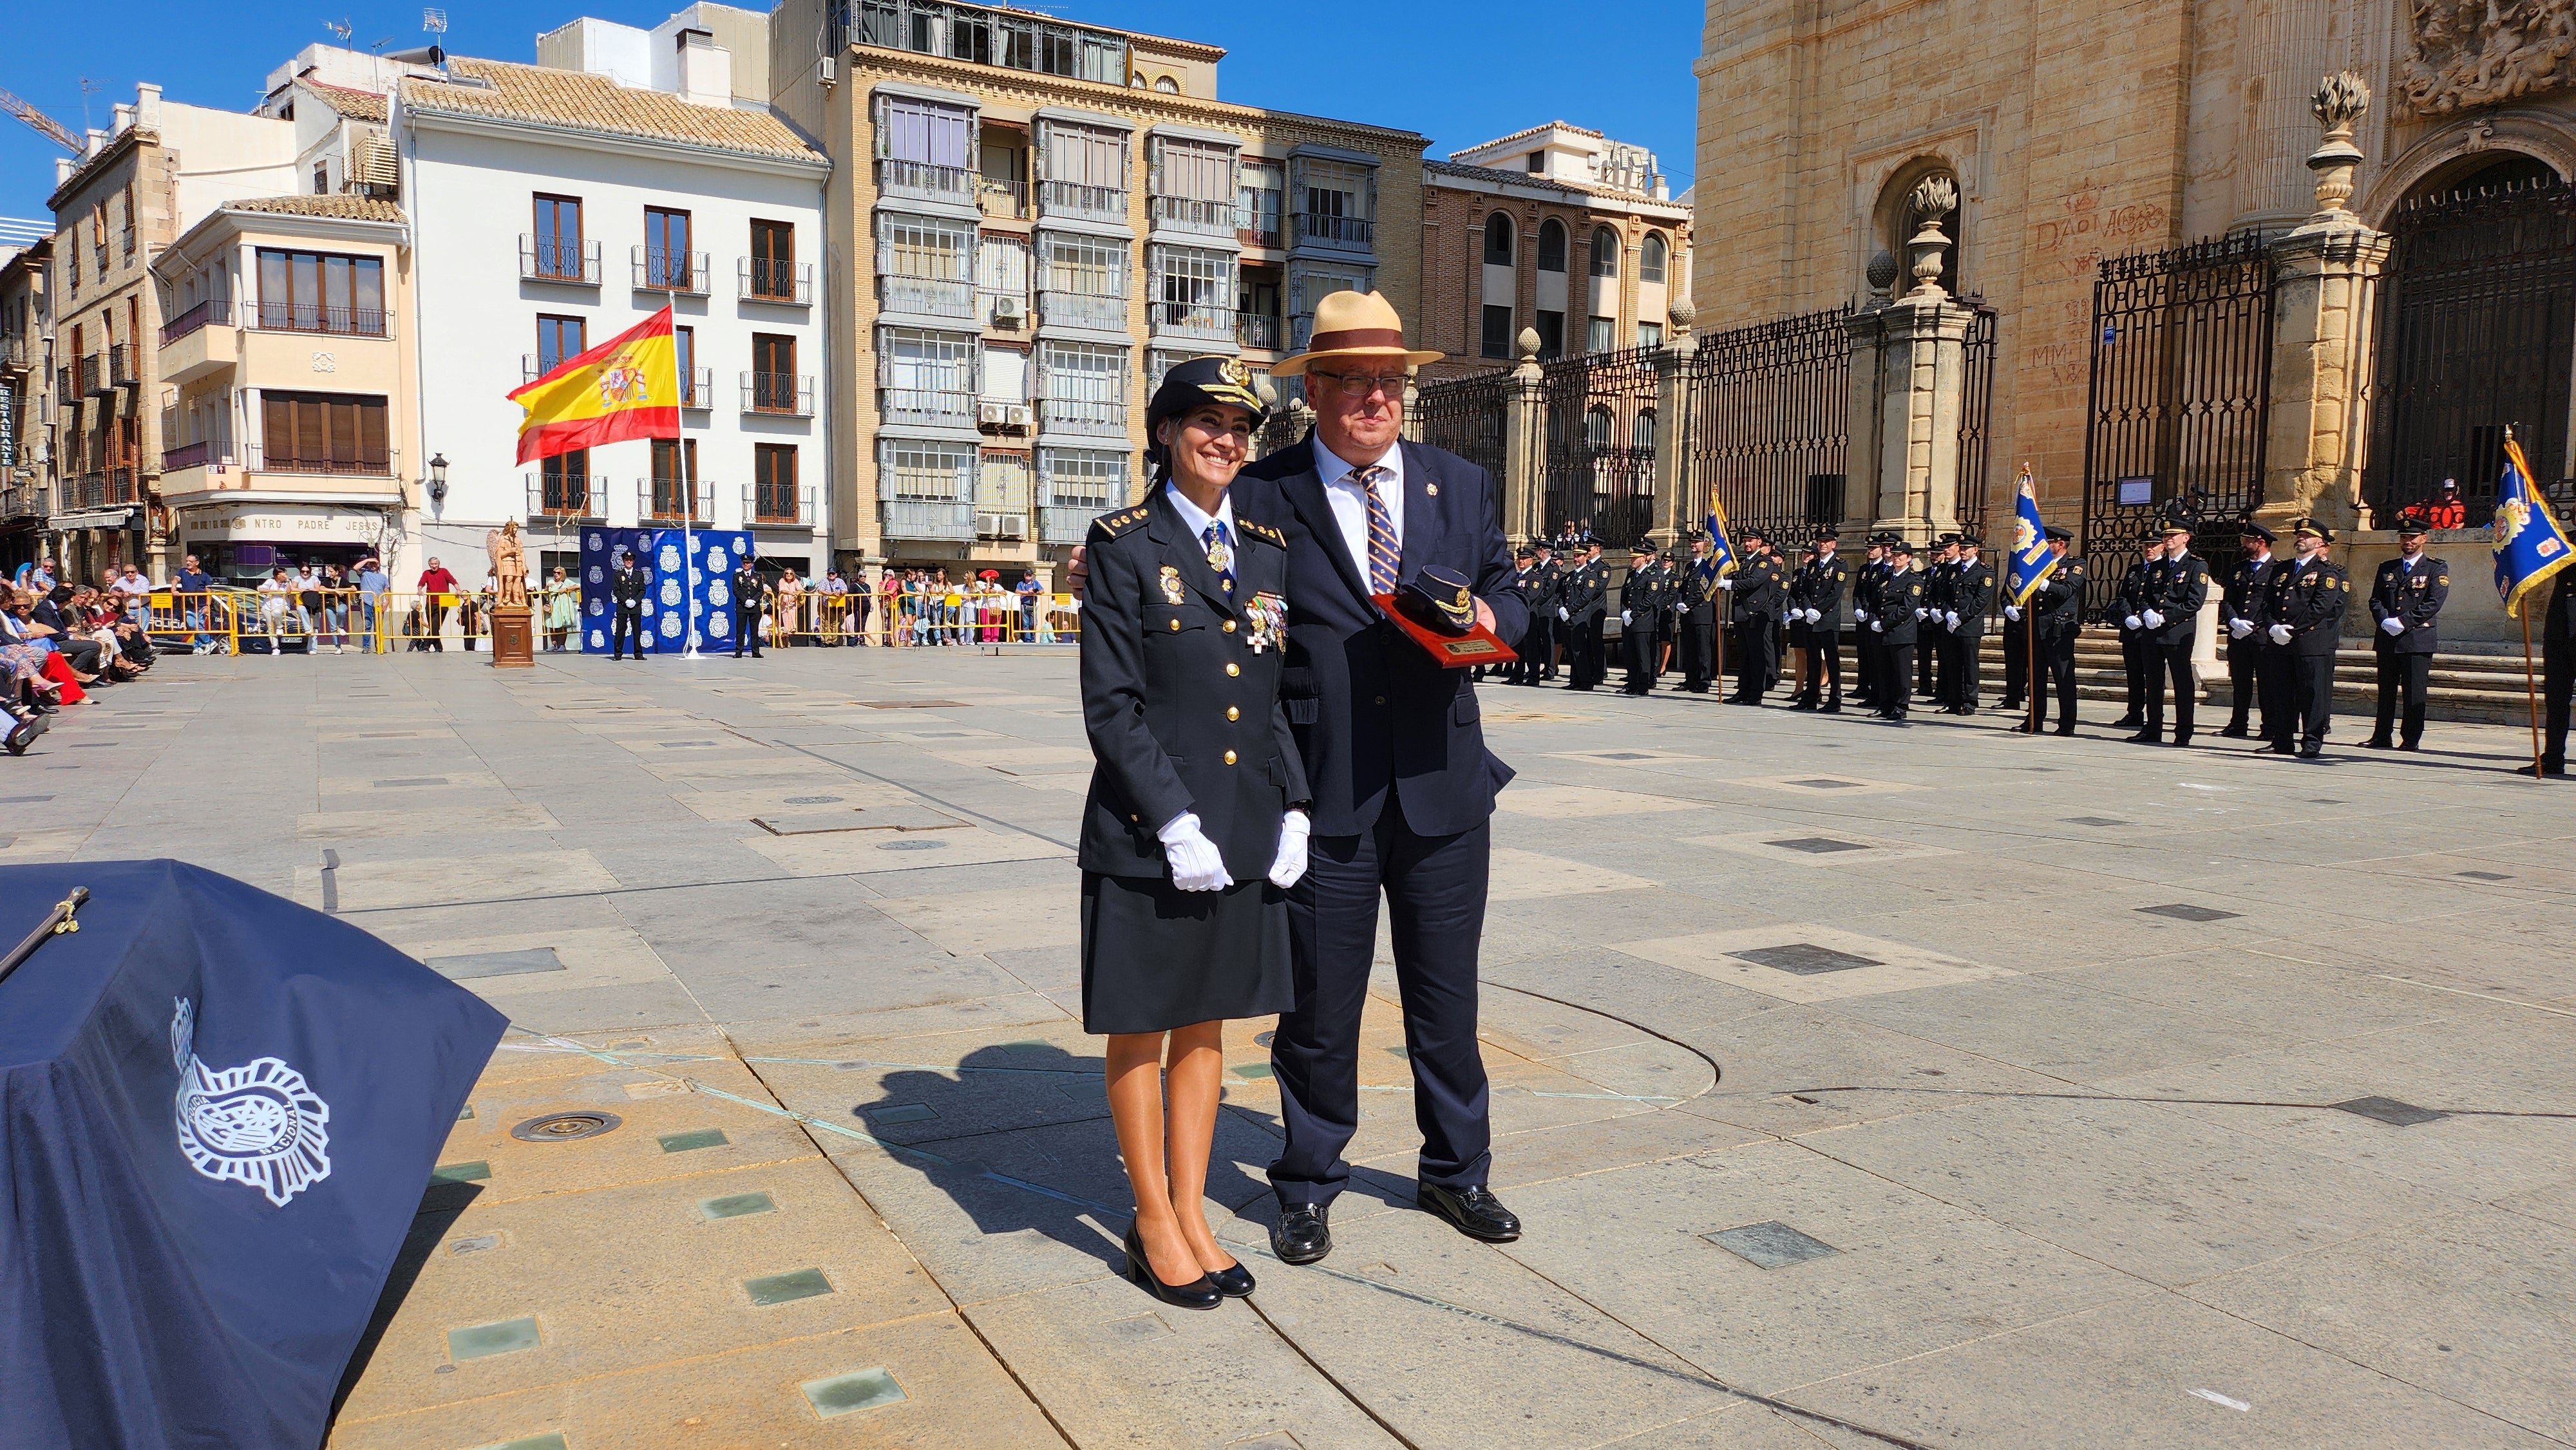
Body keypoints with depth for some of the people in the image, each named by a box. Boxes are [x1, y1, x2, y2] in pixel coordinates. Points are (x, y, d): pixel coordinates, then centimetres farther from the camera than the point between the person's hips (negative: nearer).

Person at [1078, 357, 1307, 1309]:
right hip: (1146, 835, -5)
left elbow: (1281, 697, 12)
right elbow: (1110, 705, -11)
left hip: (1246, 830, 5)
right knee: (1142, 1028, 8)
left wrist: (1295, 811, 2)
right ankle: (1153, 1224, 23)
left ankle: (1192, 1212, 28)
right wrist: (1176, 823, -17)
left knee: (1206, 1024, 15)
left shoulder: (1269, 548, 9)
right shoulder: (1126, 547, -6)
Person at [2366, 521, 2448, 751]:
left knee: (2414, 692, -3)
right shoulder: (2386, 568, 16)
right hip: (2387, 639, 4)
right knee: (2386, 690, 8)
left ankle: (2411, 739, 2)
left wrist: (2403, 621, -16)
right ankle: (2381, 737, 13)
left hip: (2418, 639, -4)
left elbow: (2434, 603, -8)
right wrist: (2385, 621, -10)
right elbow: (2375, 600, 10)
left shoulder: (2436, 569, 4)